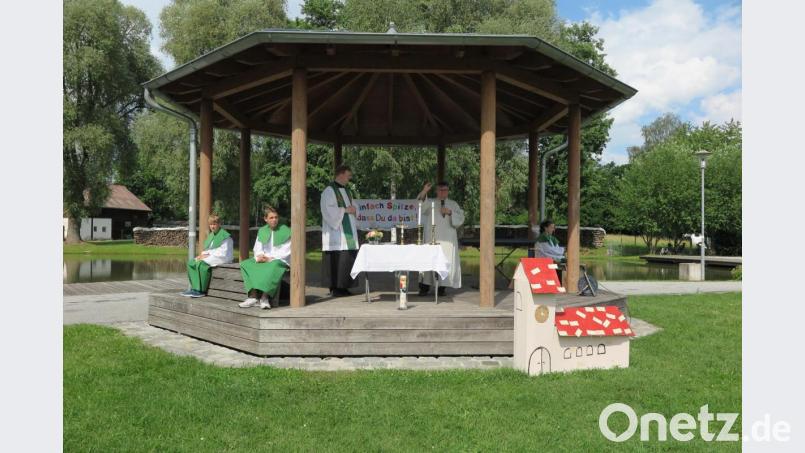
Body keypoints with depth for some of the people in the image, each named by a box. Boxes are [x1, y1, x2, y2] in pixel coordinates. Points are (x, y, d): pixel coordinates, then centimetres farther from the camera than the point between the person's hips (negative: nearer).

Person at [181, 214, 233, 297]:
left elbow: (223, 253, -16)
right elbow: (208, 250, 21)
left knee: (201, 263, -30)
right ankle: (195, 287, -13)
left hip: (222, 259, -9)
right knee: (191, 263, -8)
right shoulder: (211, 235, 18)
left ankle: (201, 291, -23)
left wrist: (208, 255, -17)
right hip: (210, 257, 9)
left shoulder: (225, 236, -9)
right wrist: (203, 254, -3)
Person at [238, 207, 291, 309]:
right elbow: (257, 248, 12)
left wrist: (271, 258, -16)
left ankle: (264, 297, -42)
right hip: (264, 260, 5)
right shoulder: (262, 231, 14)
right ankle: (253, 295, -31)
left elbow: (286, 252, -8)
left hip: (281, 260, -5)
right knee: (245, 264, -19)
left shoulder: (286, 231, -1)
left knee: (273, 266, -40)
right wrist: (259, 256, -11)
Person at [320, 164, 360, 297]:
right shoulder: (329, 190, -7)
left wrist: (353, 209, 0)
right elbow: (328, 210, -16)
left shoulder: (347, 191, 18)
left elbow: (353, 206, 23)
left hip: (348, 232, 8)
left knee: (348, 259, 5)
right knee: (336, 259, -9)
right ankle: (334, 288, -4)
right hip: (335, 231, -8)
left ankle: (343, 287, 11)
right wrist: (345, 210, -13)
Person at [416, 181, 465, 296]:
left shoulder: (453, 204, 15)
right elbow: (420, 207, -10)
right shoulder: (430, 203, 12)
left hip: (448, 239, 1)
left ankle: (442, 287, 8)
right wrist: (424, 192, -23)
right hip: (432, 238, -1)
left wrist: (450, 212, -10)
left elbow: (460, 220, 6)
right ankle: (424, 287, -1)